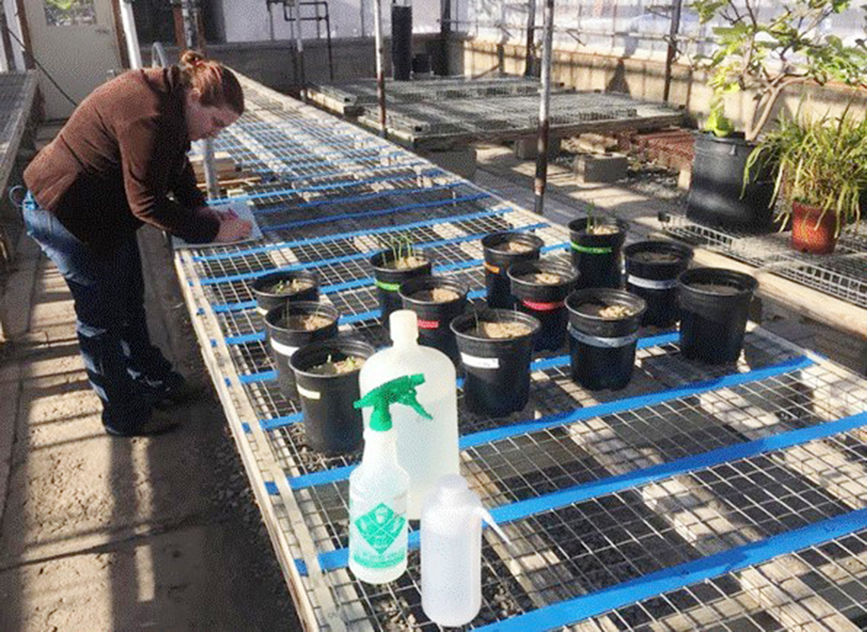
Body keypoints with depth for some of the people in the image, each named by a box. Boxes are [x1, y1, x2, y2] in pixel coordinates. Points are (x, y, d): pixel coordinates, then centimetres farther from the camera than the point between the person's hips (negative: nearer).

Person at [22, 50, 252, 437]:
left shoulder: (167, 94, 0)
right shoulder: (151, 118, -31)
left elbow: (177, 166, 9)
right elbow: (147, 203, -27)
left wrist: (201, 209, -5)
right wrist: (211, 229, -22)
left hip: (106, 211, 10)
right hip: (65, 214, -10)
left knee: (130, 303, 19)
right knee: (102, 317, 1)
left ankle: (154, 381, 36)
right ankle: (125, 416, 16)